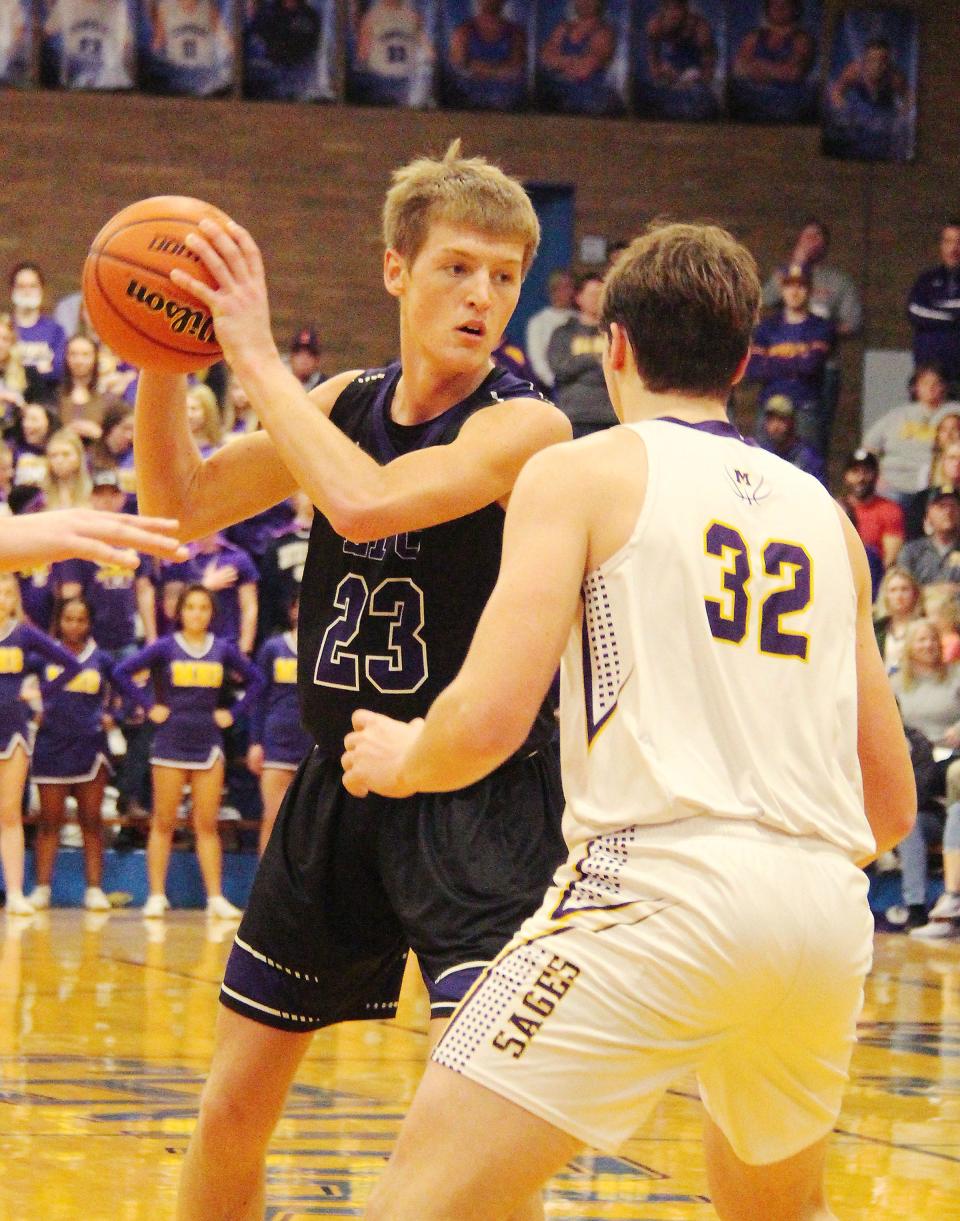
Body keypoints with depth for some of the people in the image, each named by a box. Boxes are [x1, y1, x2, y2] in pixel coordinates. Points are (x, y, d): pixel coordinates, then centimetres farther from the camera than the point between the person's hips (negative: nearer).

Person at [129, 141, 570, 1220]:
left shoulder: (525, 429, -15)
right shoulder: (344, 406, 5)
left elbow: (366, 503, -31)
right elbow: (182, 509, 11)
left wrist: (257, 357, -24)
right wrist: (162, 357, -4)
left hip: (477, 800, -6)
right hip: (338, 787, 6)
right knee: (231, 1111, 12)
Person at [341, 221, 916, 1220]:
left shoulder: (582, 473, 5)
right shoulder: (822, 511, 20)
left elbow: (488, 718, -6)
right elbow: (891, 804, 22)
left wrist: (400, 759, 16)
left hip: (663, 885, -6)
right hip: (828, 911, 6)